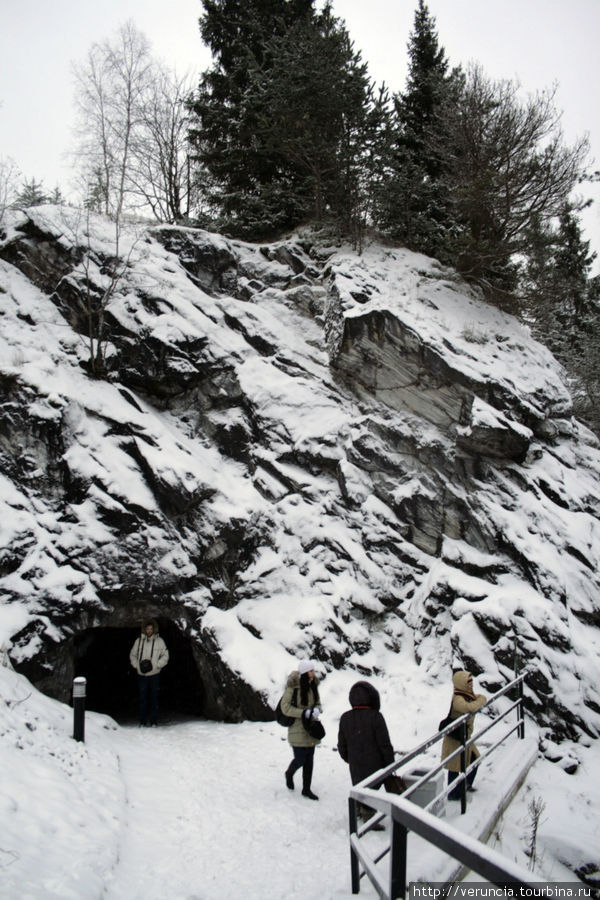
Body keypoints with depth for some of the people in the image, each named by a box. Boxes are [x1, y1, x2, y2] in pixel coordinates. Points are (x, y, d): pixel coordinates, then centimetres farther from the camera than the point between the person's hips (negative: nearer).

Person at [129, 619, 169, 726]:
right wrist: (137, 665, -2)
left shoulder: (159, 641, -1)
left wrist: (156, 665, -8)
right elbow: (132, 655, 13)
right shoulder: (139, 641, 3)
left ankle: (154, 721, 10)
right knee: (142, 698, 5)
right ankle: (142, 722, 12)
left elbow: (165, 656, 4)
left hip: (154, 674, -1)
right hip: (141, 674, 1)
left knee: (154, 698, 3)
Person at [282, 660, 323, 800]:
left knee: (309, 760, 11)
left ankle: (306, 789, 24)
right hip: (297, 729, -6)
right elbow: (285, 708, -17)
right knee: (300, 759, -1)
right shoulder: (292, 686, -19)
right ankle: (289, 774, 32)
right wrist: (305, 713, -23)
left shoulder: (313, 685, 1)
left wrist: (317, 710, -11)